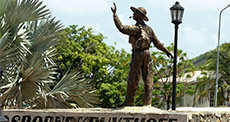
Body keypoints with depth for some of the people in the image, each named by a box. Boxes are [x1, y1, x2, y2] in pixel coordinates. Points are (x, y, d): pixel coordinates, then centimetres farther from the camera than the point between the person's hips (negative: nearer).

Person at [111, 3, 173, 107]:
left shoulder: (137, 28, -14)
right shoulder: (149, 29, 10)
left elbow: (122, 28, -25)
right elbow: (157, 43, 13)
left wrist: (115, 14, -22)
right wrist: (166, 51, 26)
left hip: (138, 55, -6)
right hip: (147, 54, 6)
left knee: (133, 79, -1)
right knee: (148, 79, 4)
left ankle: (129, 101, 3)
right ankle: (147, 102, 2)